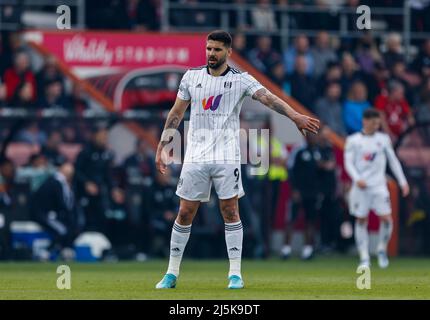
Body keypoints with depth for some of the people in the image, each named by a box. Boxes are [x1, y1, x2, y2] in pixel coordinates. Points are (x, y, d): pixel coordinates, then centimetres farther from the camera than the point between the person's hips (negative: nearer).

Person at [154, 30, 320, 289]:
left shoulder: (241, 79, -2)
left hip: (226, 156, -2)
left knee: (230, 212, -4)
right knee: (185, 214, 3)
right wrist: (162, 148, 11)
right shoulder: (192, 76, 6)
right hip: (196, 156, 2)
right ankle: (172, 273, 11)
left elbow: (268, 98, -16)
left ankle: (235, 273, 3)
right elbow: (176, 113, 13)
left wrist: (296, 116, -31)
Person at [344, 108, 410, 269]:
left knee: (386, 218, -10)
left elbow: (393, 160, 14)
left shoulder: (383, 139, 9)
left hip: (378, 185, 1)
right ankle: (364, 257, 4)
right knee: (361, 220, -1)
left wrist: (403, 182, 10)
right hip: (361, 186, -1)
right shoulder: (353, 140, 4)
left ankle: (382, 249, 12)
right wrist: (357, 179, -17)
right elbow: (348, 162, 0)